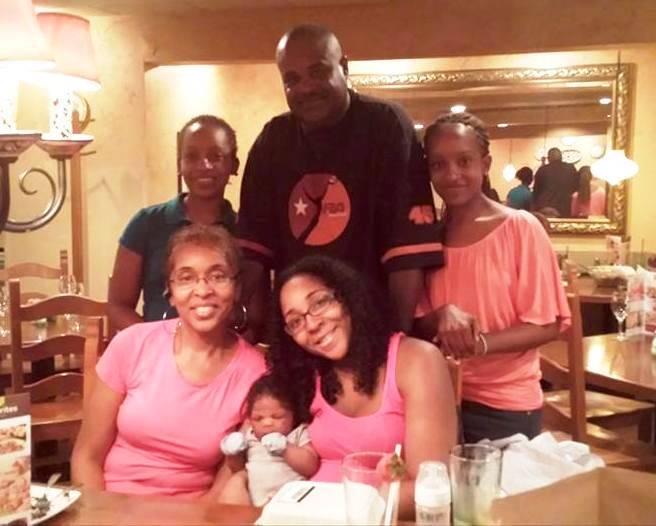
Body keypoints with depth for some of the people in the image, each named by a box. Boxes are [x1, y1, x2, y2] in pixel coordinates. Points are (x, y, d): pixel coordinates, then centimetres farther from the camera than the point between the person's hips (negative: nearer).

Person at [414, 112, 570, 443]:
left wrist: (481, 344, -25)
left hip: (506, 405, -3)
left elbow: (546, 325, -10)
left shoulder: (520, 228, -12)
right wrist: (442, 317, -17)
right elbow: (418, 322, 5)